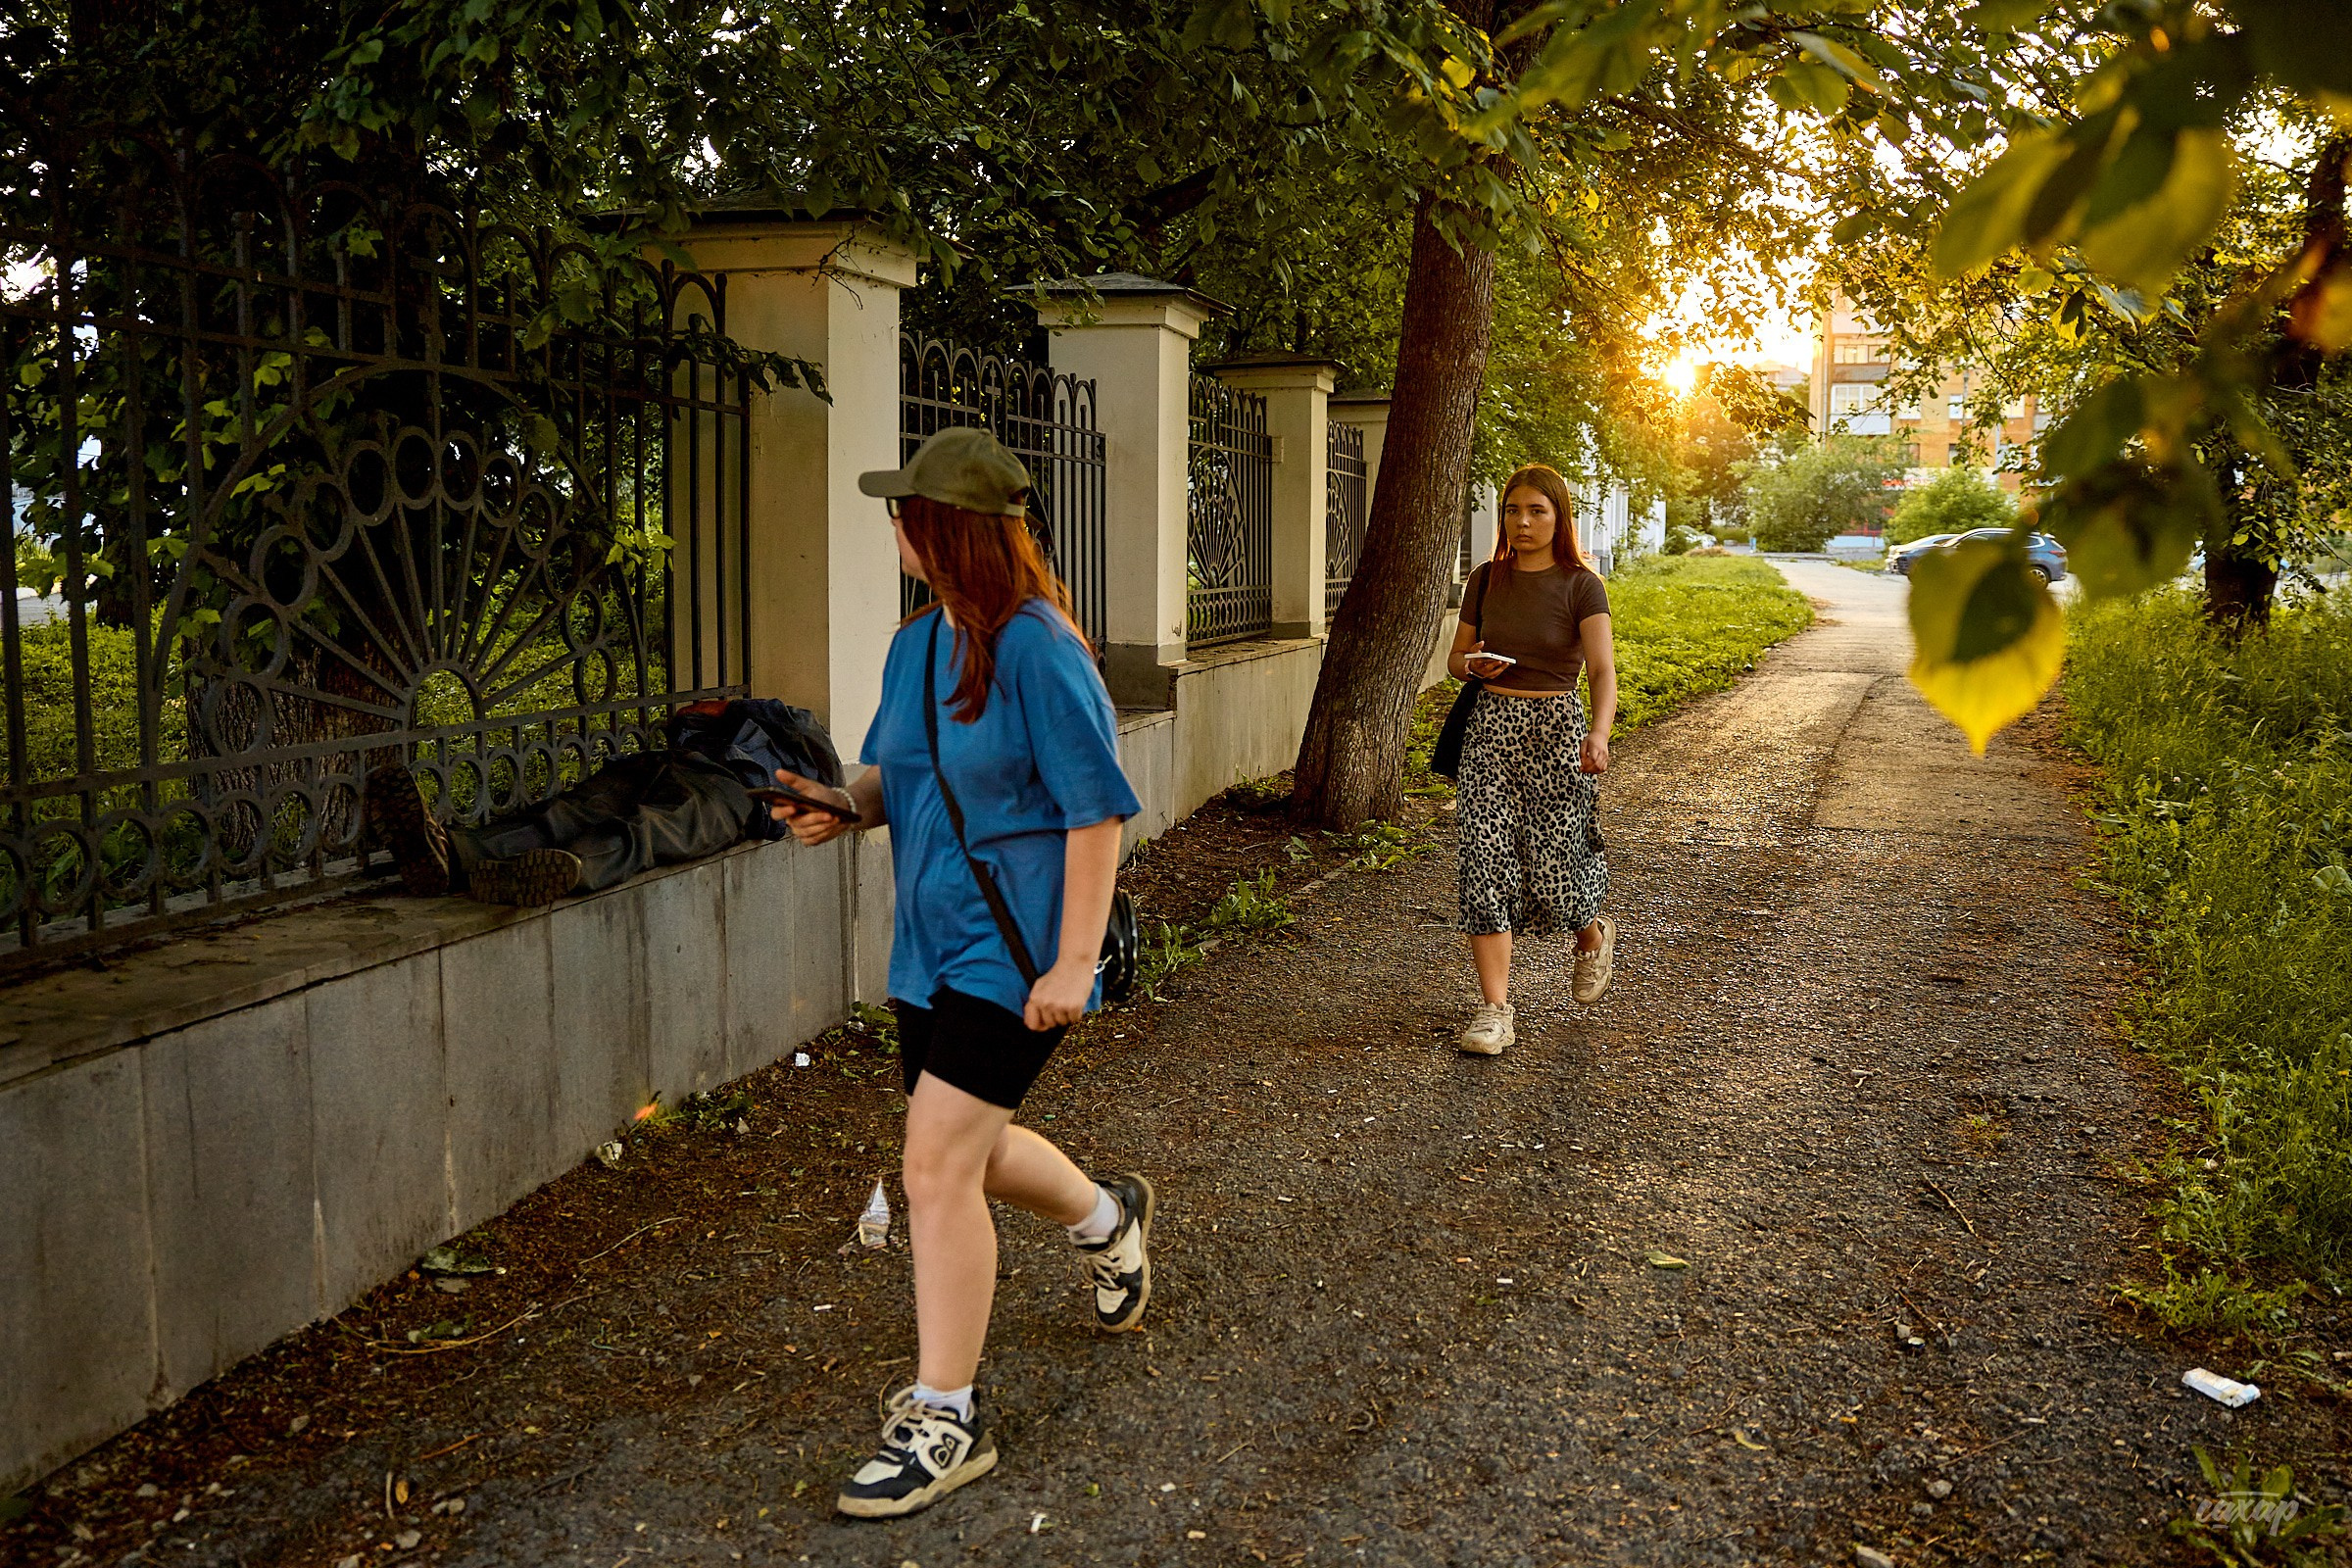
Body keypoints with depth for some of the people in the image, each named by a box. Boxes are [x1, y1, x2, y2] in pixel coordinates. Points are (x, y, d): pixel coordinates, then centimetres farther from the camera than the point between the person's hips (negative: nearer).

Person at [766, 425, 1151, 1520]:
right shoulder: (914, 645, 7)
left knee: (939, 1166, -10)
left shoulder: (1035, 649, -18)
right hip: (932, 942, 9)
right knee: (971, 1149, 21)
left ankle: (944, 1421, 5)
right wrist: (843, 805, -3)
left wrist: (1075, 961, -19)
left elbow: (1097, 809, -18)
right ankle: (1108, 1217, 51)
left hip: (1012, 947, -9)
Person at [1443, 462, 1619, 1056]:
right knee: (1486, 860, -8)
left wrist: (1599, 733, -34)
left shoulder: (1581, 585, -5)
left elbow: (1603, 670, -16)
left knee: (1552, 866, -1)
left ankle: (1593, 934, 36)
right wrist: (1474, 665, -9)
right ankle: (1495, 1009, -4)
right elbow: (1456, 657, 15)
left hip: (1556, 727, -3)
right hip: (1490, 726, 3)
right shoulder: (1486, 579, 7)